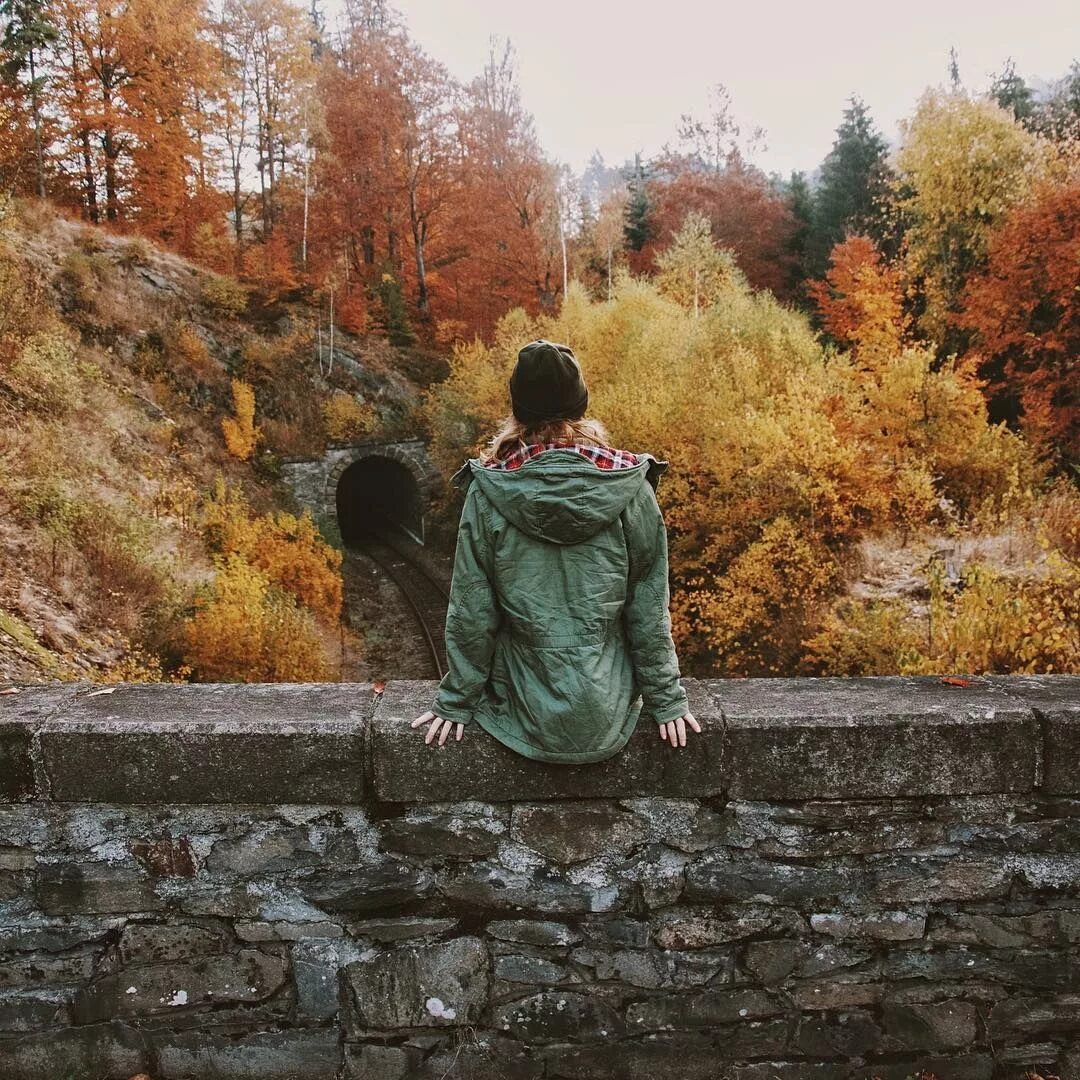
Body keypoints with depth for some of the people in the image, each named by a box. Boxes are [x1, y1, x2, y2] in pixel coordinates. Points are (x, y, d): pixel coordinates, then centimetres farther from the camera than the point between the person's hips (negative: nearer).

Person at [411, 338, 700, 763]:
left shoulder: (488, 493, -12)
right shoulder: (627, 488, -10)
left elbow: (470, 610, -6)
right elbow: (649, 607, -5)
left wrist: (456, 699, 6)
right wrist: (666, 697, 6)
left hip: (525, 714, 0)